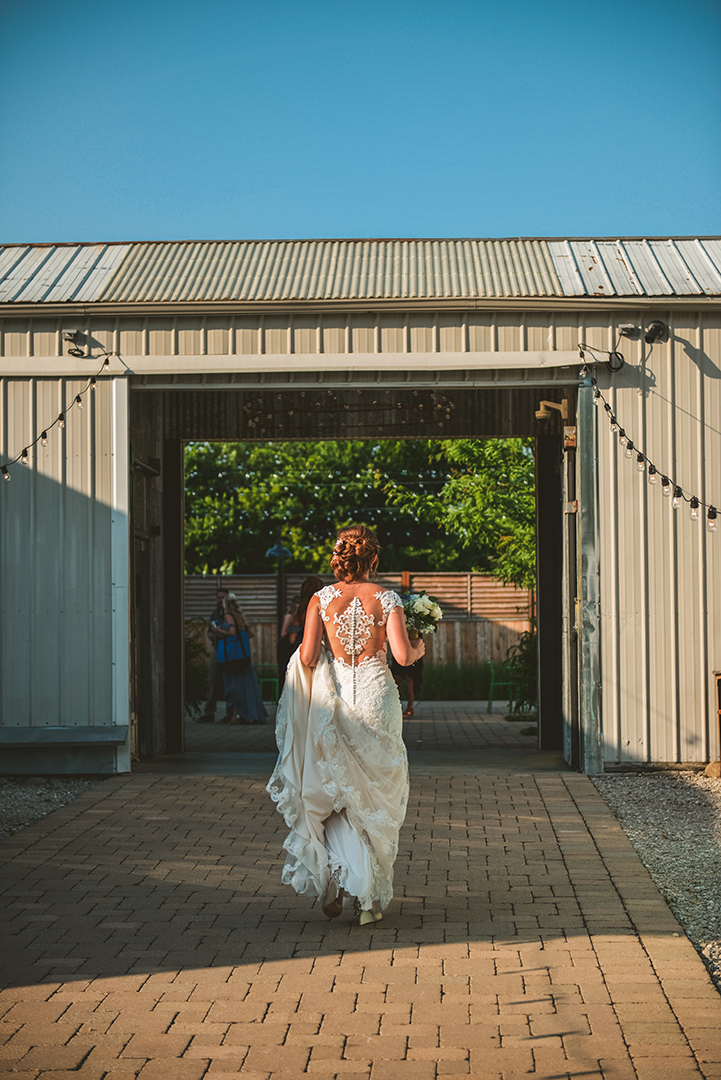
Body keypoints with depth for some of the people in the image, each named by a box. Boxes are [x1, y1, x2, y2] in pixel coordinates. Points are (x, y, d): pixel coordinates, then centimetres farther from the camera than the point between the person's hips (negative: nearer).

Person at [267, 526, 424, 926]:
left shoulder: (321, 599, -2)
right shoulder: (387, 599, -3)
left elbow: (307, 658, -8)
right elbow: (403, 655, -10)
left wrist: (311, 651, 15)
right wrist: (419, 649, 12)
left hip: (332, 698, 0)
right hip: (376, 696, 0)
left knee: (332, 795, 12)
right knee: (376, 799, 11)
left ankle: (333, 878, -8)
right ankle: (371, 897, 11)